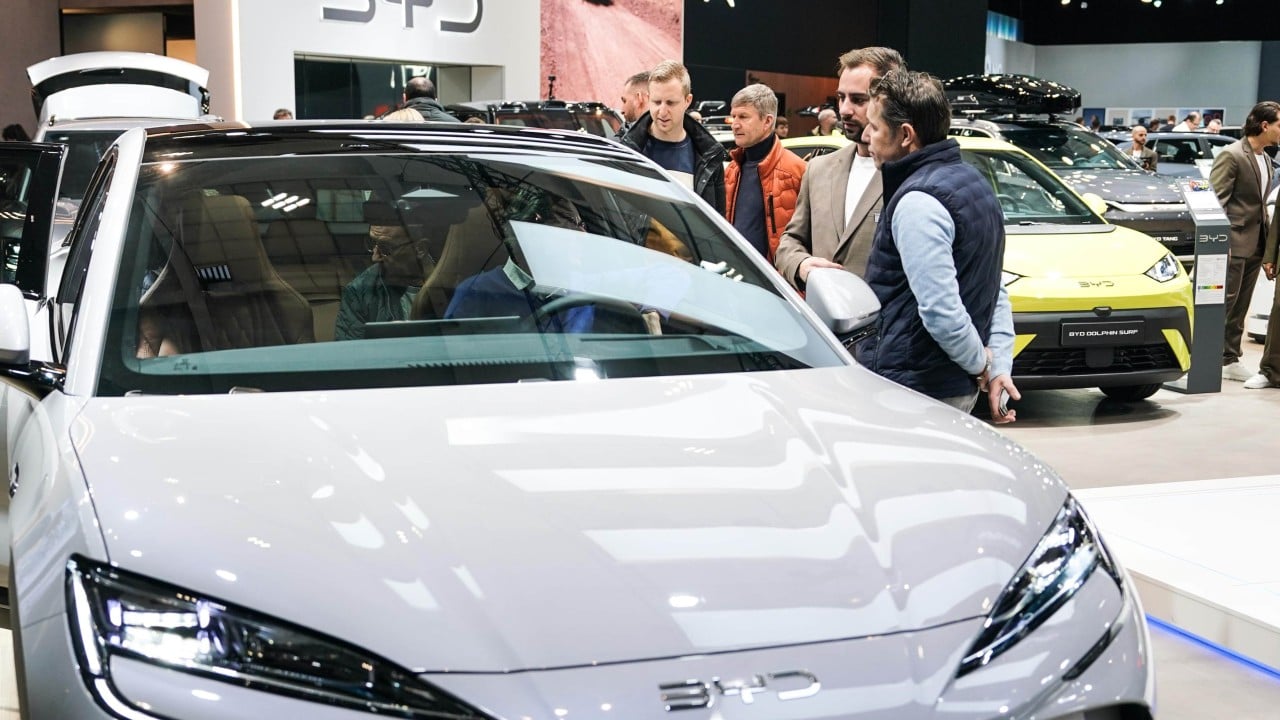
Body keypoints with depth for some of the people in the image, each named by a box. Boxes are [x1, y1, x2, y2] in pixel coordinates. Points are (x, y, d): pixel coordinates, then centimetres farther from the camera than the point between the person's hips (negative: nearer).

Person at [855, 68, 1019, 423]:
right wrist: (999, 367, 10)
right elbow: (995, 293, 14)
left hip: (913, 391, -10)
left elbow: (940, 310, -24)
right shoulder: (973, 182, 13)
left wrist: (980, 363, -8)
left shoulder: (916, 201, -19)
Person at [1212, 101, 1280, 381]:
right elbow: (1217, 200, -15)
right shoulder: (1232, 155, -11)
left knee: (1240, 307, 12)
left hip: (1255, 244, 8)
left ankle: (1230, 360, 18)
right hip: (1235, 242, -8)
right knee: (1224, 303, -3)